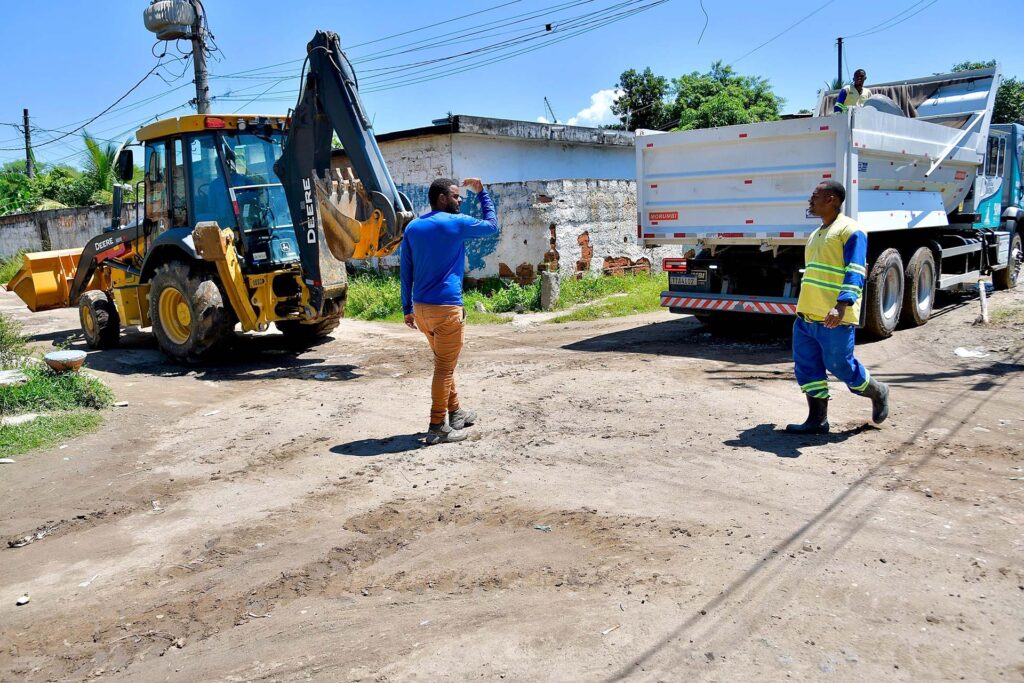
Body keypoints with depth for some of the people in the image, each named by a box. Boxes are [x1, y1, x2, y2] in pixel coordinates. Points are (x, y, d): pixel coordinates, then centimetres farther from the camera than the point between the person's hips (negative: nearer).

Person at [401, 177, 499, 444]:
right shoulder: (456, 223, -6)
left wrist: (407, 309, 15)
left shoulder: (412, 228, 11)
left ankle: (455, 412, 32)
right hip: (446, 308, -7)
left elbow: (406, 272, 12)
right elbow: (492, 226, 9)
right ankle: (437, 427, 2)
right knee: (444, 368, -1)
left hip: (420, 309, 7)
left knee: (443, 362, 21)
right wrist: (482, 192, 16)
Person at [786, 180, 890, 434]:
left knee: (841, 366, 1)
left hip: (834, 319, -8)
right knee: (807, 368, 5)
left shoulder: (850, 231, -8)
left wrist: (841, 305, -29)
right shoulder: (816, 234, 20)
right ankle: (817, 420, 13)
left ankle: (878, 393, 28)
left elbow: (855, 273, -17)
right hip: (806, 316, 8)